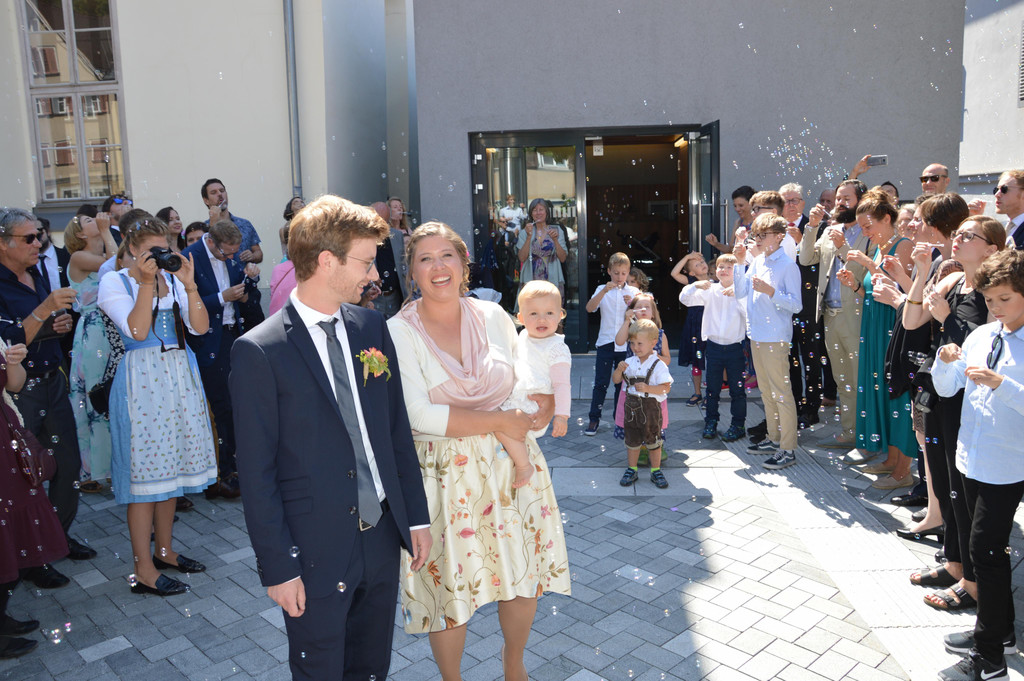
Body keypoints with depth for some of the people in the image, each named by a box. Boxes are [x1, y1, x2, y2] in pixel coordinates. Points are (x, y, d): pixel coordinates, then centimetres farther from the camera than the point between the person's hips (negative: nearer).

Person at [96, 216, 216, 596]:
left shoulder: (173, 279, 9)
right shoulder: (115, 282, -3)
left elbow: (201, 327, -2)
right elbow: (136, 330, -17)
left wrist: (189, 285, -12)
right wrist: (147, 283, -18)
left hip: (179, 379, 5)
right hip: (141, 381, -5)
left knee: (170, 465, 12)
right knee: (144, 470, -2)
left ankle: (164, 550, 27)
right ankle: (144, 570, 7)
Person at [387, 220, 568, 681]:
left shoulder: (493, 316, 1)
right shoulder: (398, 332, -11)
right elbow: (419, 414, -19)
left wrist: (541, 405, -11)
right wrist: (500, 422, -18)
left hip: (510, 463, 4)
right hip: (445, 474, -3)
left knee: (526, 573, 13)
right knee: (449, 586, 9)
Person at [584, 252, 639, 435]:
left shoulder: (633, 291, 5)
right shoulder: (602, 290, 4)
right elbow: (590, 308, -12)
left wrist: (632, 304, -20)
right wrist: (604, 291, -23)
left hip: (626, 344, 1)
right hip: (606, 343, -1)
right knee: (601, 383, 1)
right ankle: (594, 419, 9)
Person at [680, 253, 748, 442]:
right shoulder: (709, 290, 2)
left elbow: (750, 313, -17)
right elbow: (685, 299, -2)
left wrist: (737, 295, -24)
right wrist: (695, 285, -17)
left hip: (735, 347, -2)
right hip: (714, 346, 2)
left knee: (737, 389, 6)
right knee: (712, 388, 13)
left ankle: (738, 425, 19)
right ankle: (710, 423, 26)